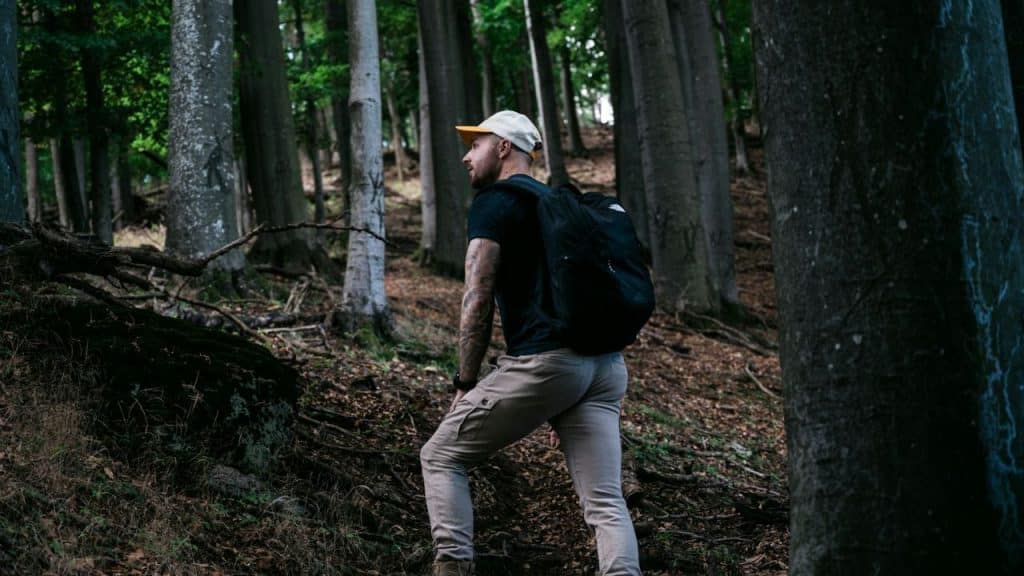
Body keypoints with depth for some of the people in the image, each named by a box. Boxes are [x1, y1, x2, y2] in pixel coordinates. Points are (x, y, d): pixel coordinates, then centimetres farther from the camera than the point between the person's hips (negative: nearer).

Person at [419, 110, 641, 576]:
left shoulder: (494, 201, 3)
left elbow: (478, 300, -5)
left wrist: (465, 386, 1)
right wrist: (565, 408, 28)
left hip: (545, 361, -7)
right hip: (606, 363, 7)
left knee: (440, 456, 8)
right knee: (605, 502, 2)